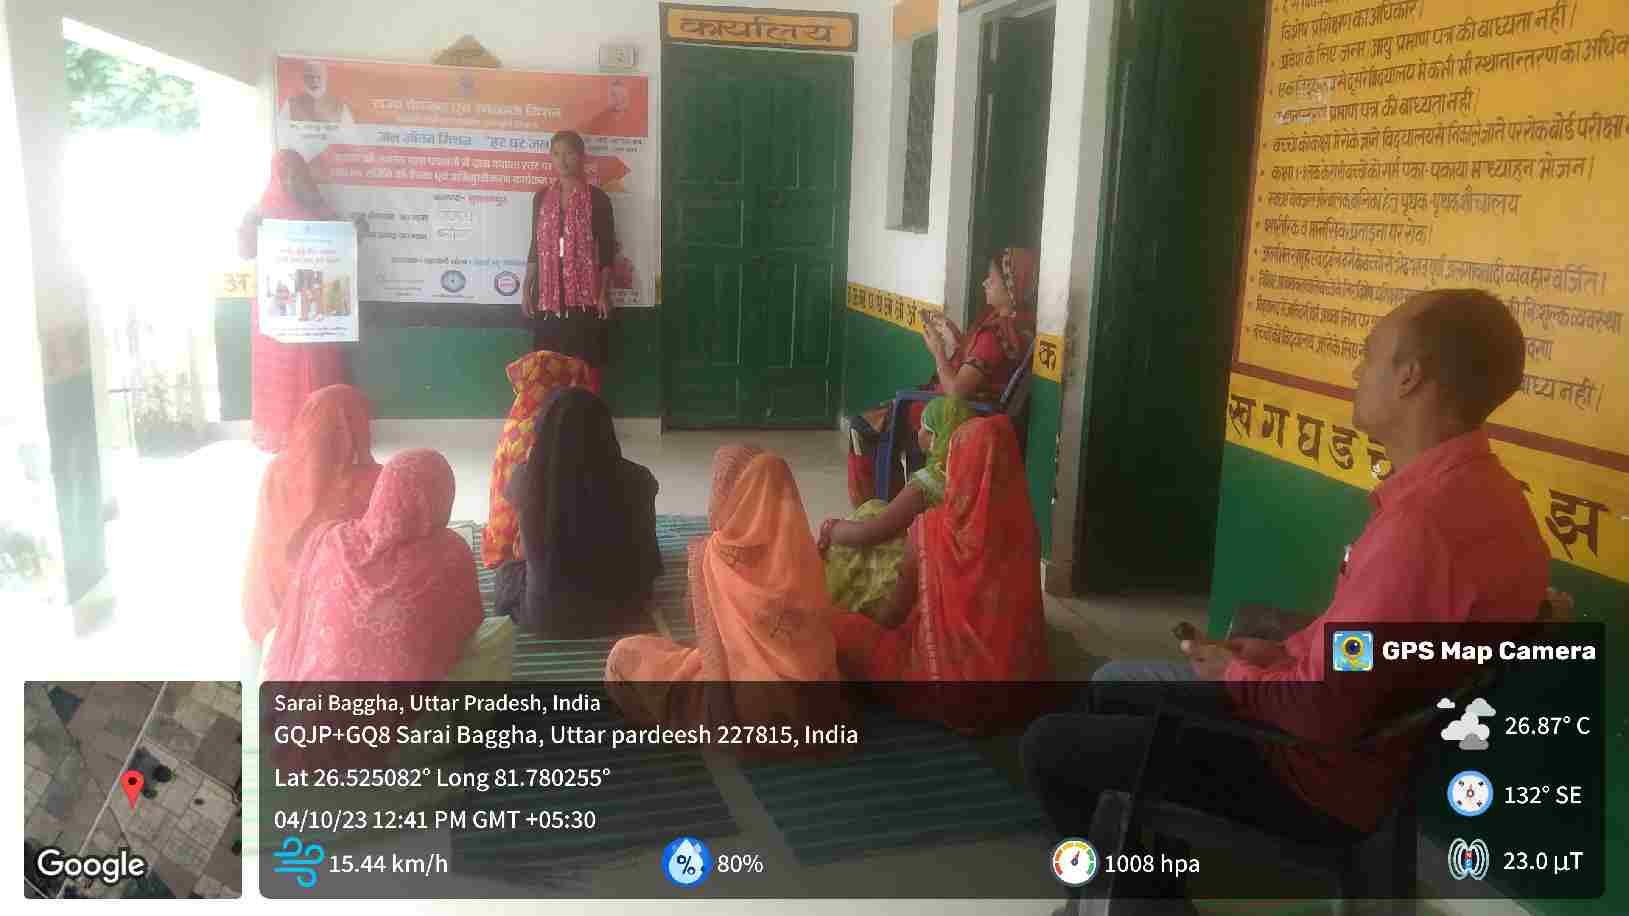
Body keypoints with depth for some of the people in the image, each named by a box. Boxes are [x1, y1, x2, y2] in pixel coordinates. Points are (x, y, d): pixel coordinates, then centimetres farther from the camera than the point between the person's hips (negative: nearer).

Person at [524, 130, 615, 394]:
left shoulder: (597, 199, -1)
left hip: (584, 293, -3)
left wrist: (604, 293, -8)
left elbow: (606, 250, -2)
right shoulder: (541, 198, 10)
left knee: (585, 365, -6)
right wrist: (527, 288, 8)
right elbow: (536, 246, 13)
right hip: (548, 292, 3)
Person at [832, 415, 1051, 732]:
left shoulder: (929, 529, -16)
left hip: (952, 686, -5)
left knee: (842, 630, 5)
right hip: (1021, 684, 5)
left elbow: (896, 612, 0)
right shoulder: (1025, 528, -6)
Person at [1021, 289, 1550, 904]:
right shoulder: (1470, 486, 2)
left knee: (1048, 746, -4)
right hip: (1356, 736, 10)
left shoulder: (1422, 524, -33)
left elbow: (1325, 713, -30)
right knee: (1112, 683, 22)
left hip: (1328, 775, -10)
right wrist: (1284, 654, 5)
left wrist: (1237, 678, -11)